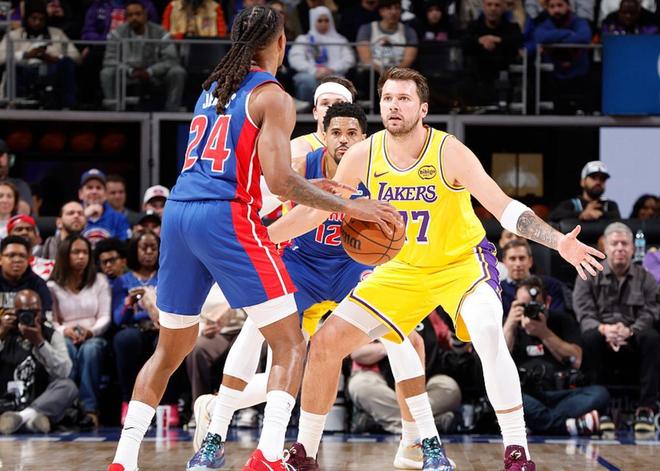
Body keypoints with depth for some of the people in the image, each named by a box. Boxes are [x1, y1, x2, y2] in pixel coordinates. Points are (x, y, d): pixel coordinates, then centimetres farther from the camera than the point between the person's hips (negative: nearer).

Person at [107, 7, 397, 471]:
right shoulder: (272, 97, -1)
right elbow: (279, 179, -12)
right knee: (289, 344, -1)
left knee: (172, 347, 19)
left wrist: (305, 189, 35)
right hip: (225, 218, -7)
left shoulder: (211, 89, 22)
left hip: (178, 212, 7)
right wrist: (348, 206, -8)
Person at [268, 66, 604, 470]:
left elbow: (505, 208, -26)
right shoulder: (363, 156, -11)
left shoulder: (449, 153, -22)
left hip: (463, 261, -4)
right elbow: (315, 212, 2)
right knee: (327, 342, -4)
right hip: (403, 269, 4)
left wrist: (559, 242, -40)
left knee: (489, 334, -33)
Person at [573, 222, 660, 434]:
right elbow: (584, 315, -2)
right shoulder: (588, 277, 12)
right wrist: (604, 329, -26)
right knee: (590, 337, -34)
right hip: (603, 349, 0)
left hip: (634, 347, 0)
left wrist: (629, 331, -25)